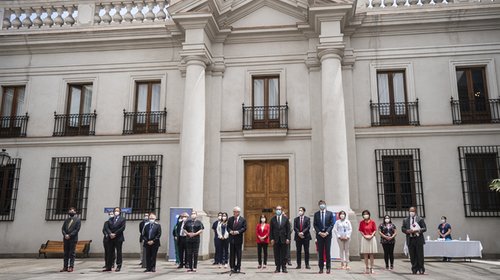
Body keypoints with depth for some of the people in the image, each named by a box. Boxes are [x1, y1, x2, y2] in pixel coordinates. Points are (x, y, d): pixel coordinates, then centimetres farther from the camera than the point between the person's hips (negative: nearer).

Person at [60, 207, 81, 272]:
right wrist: (65, 235, -9)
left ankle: (71, 267, -1)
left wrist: (69, 235, -14)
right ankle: (65, 267, 10)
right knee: (66, 253, 6)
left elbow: (77, 229, -7)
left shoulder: (77, 220, 2)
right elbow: (63, 228, 9)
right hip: (66, 239, 5)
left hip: (73, 239, -5)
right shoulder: (66, 220, 16)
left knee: (72, 253, -3)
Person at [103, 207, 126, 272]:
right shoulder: (110, 219, 15)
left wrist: (115, 234, -13)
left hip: (118, 238, -4)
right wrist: (110, 234, -11)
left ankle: (118, 266, 5)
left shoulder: (123, 219, 2)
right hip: (111, 238, 4)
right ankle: (108, 267, 9)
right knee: (110, 252, 6)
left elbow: (122, 228, -8)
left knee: (118, 252, 0)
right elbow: (107, 227, 6)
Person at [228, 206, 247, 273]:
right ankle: (232, 267, 14)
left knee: (238, 254, 2)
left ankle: (238, 268, 9)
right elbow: (228, 227, 9)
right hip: (232, 238, 3)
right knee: (232, 253, 6)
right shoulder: (230, 219, 8)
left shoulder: (242, 219, -1)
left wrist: (238, 231, -17)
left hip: (238, 239, -3)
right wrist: (230, 231, -11)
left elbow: (244, 228, -5)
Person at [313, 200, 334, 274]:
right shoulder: (316, 214, 8)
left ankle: (328, 268, 5)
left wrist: (327, 232, -10)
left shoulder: (330, 213, 5)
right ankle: (321, 268, 7)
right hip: (319, 235, 1)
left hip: (327, 234, -1)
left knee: (327, 251, -1)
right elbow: (315, 225, 5)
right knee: (320, 252, 2)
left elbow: (331, 224, 0)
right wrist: (319, 232, -8)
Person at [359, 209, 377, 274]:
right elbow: (361, 231, 3)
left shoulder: (372, 222, 1)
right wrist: (365, 236, -11)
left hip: (372, 238, -1)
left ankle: (371, 268, 6)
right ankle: (366, 268, 9)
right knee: (365, 254, 2)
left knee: (372, 254, 1)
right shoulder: (361, 222, 3)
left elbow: (375, 230, 1)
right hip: (364, 238, 1)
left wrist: (371, 236, -13)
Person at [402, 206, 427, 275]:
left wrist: (418, 230, -17)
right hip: (410, 240, 2)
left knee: (420, 255, 0)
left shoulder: (420, 219, 4)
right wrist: (407, 231, -11)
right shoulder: (405, 220, 11)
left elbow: (424, 228, -1)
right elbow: (403, 228, 9)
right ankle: (414, 269, 12)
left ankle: (421, 269, 8)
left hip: (419, 239, -2)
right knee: (412, 256, 4)